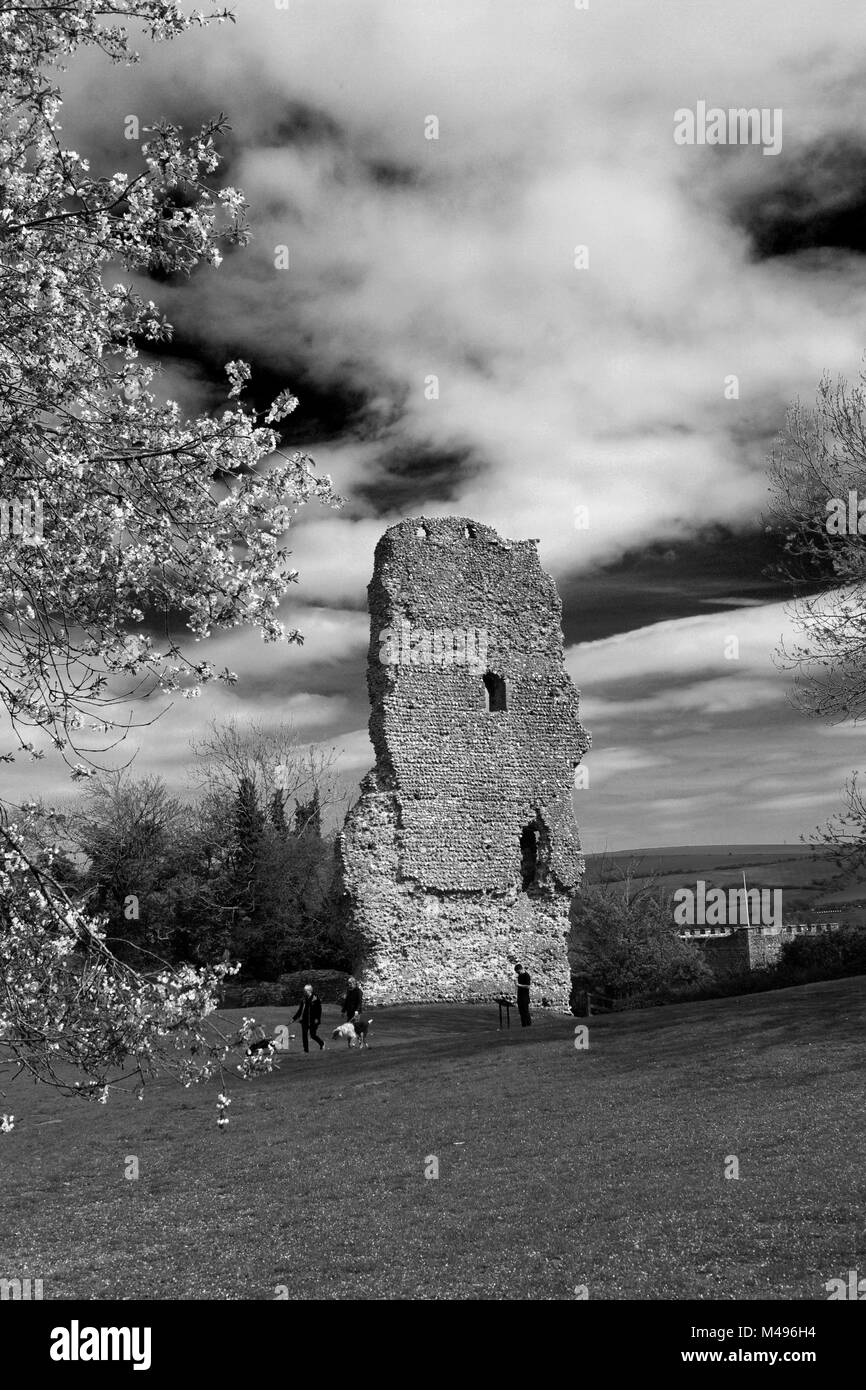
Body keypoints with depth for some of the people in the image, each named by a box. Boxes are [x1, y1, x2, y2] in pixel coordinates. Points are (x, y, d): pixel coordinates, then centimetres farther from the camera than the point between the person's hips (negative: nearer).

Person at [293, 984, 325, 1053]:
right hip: (304, 1020, 5)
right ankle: (306, 1050, 10)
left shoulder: (315, 998, -6)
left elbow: (319, 1009, -8)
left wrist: (317, 1018, -17)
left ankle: (322, 1044, 22)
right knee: (304, 1035, 1)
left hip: (313, 1021, -5)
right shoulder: (303, 1000, 8)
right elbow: (300, 1010, 15)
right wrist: (294, 1018, 11)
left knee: (313, 1035, -4)